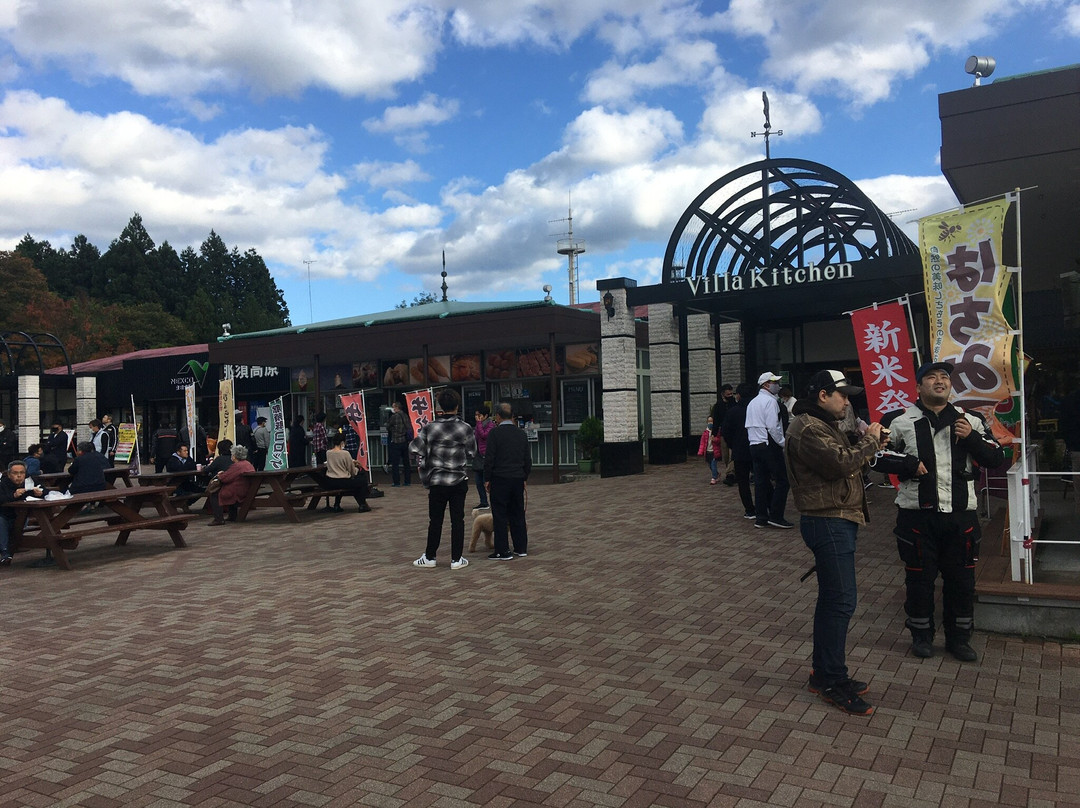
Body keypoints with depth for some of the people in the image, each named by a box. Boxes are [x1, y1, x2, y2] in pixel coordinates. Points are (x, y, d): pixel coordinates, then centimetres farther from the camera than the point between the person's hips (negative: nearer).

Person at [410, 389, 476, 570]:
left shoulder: (430, 428, -8)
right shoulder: (465, 428, -7)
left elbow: (415, 449, -3)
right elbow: (472, 453, 1)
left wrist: (423, 467, 12)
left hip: (437, 481, 0)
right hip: (459, 480, 0)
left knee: (435, 520, 10)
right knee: (457, 520, 7)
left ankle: (429, 557, 18)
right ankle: (456, 559, 11)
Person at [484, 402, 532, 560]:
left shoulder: (494, 433, -9)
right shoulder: (521, 433, 8)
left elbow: (489, 458, -10)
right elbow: (528, 459, 11)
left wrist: (487, 479, -2)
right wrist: (524, 477, 20)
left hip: (500, 479, -5)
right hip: (518, 479, 5)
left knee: (500, 516, 0)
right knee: (518, 514, 12)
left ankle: (503, 551, 1)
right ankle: (521, 549, 17)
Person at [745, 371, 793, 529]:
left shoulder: (752, 402, 18)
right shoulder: (770, 401, -10)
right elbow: (773, 427, -17)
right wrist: (783, 444, -8)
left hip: (754, 445, 9)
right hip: (769, 445, -9)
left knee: (761, 481, 10)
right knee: (782, 480, -3)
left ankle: (761, 518, 11)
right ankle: (776, 516, -5)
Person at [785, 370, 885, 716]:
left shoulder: (824, 424, 19)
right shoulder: (808, 428, -16)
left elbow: (846, 462, 20)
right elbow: (841, 464, -25)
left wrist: (868, 445, 3)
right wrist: (870, 441, -11)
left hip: (836, 521, 11)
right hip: (827, 522, -11)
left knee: (831, 599, 14)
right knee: (841, 601, -8)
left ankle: (824, 674, 23)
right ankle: (834, 681, 1)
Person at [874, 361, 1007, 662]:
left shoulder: (970, 421, 6)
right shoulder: (903, 423, -1)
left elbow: (996, 459, 6)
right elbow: (880, 458, 1)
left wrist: (972, 438, -11)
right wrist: (910, 465, -14)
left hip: (961, 514, 2)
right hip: (918, 514, -2)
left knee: (961, 579, 10)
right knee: (919, 578, 8)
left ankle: (958, 637, 27)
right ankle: (922, 635, 25)